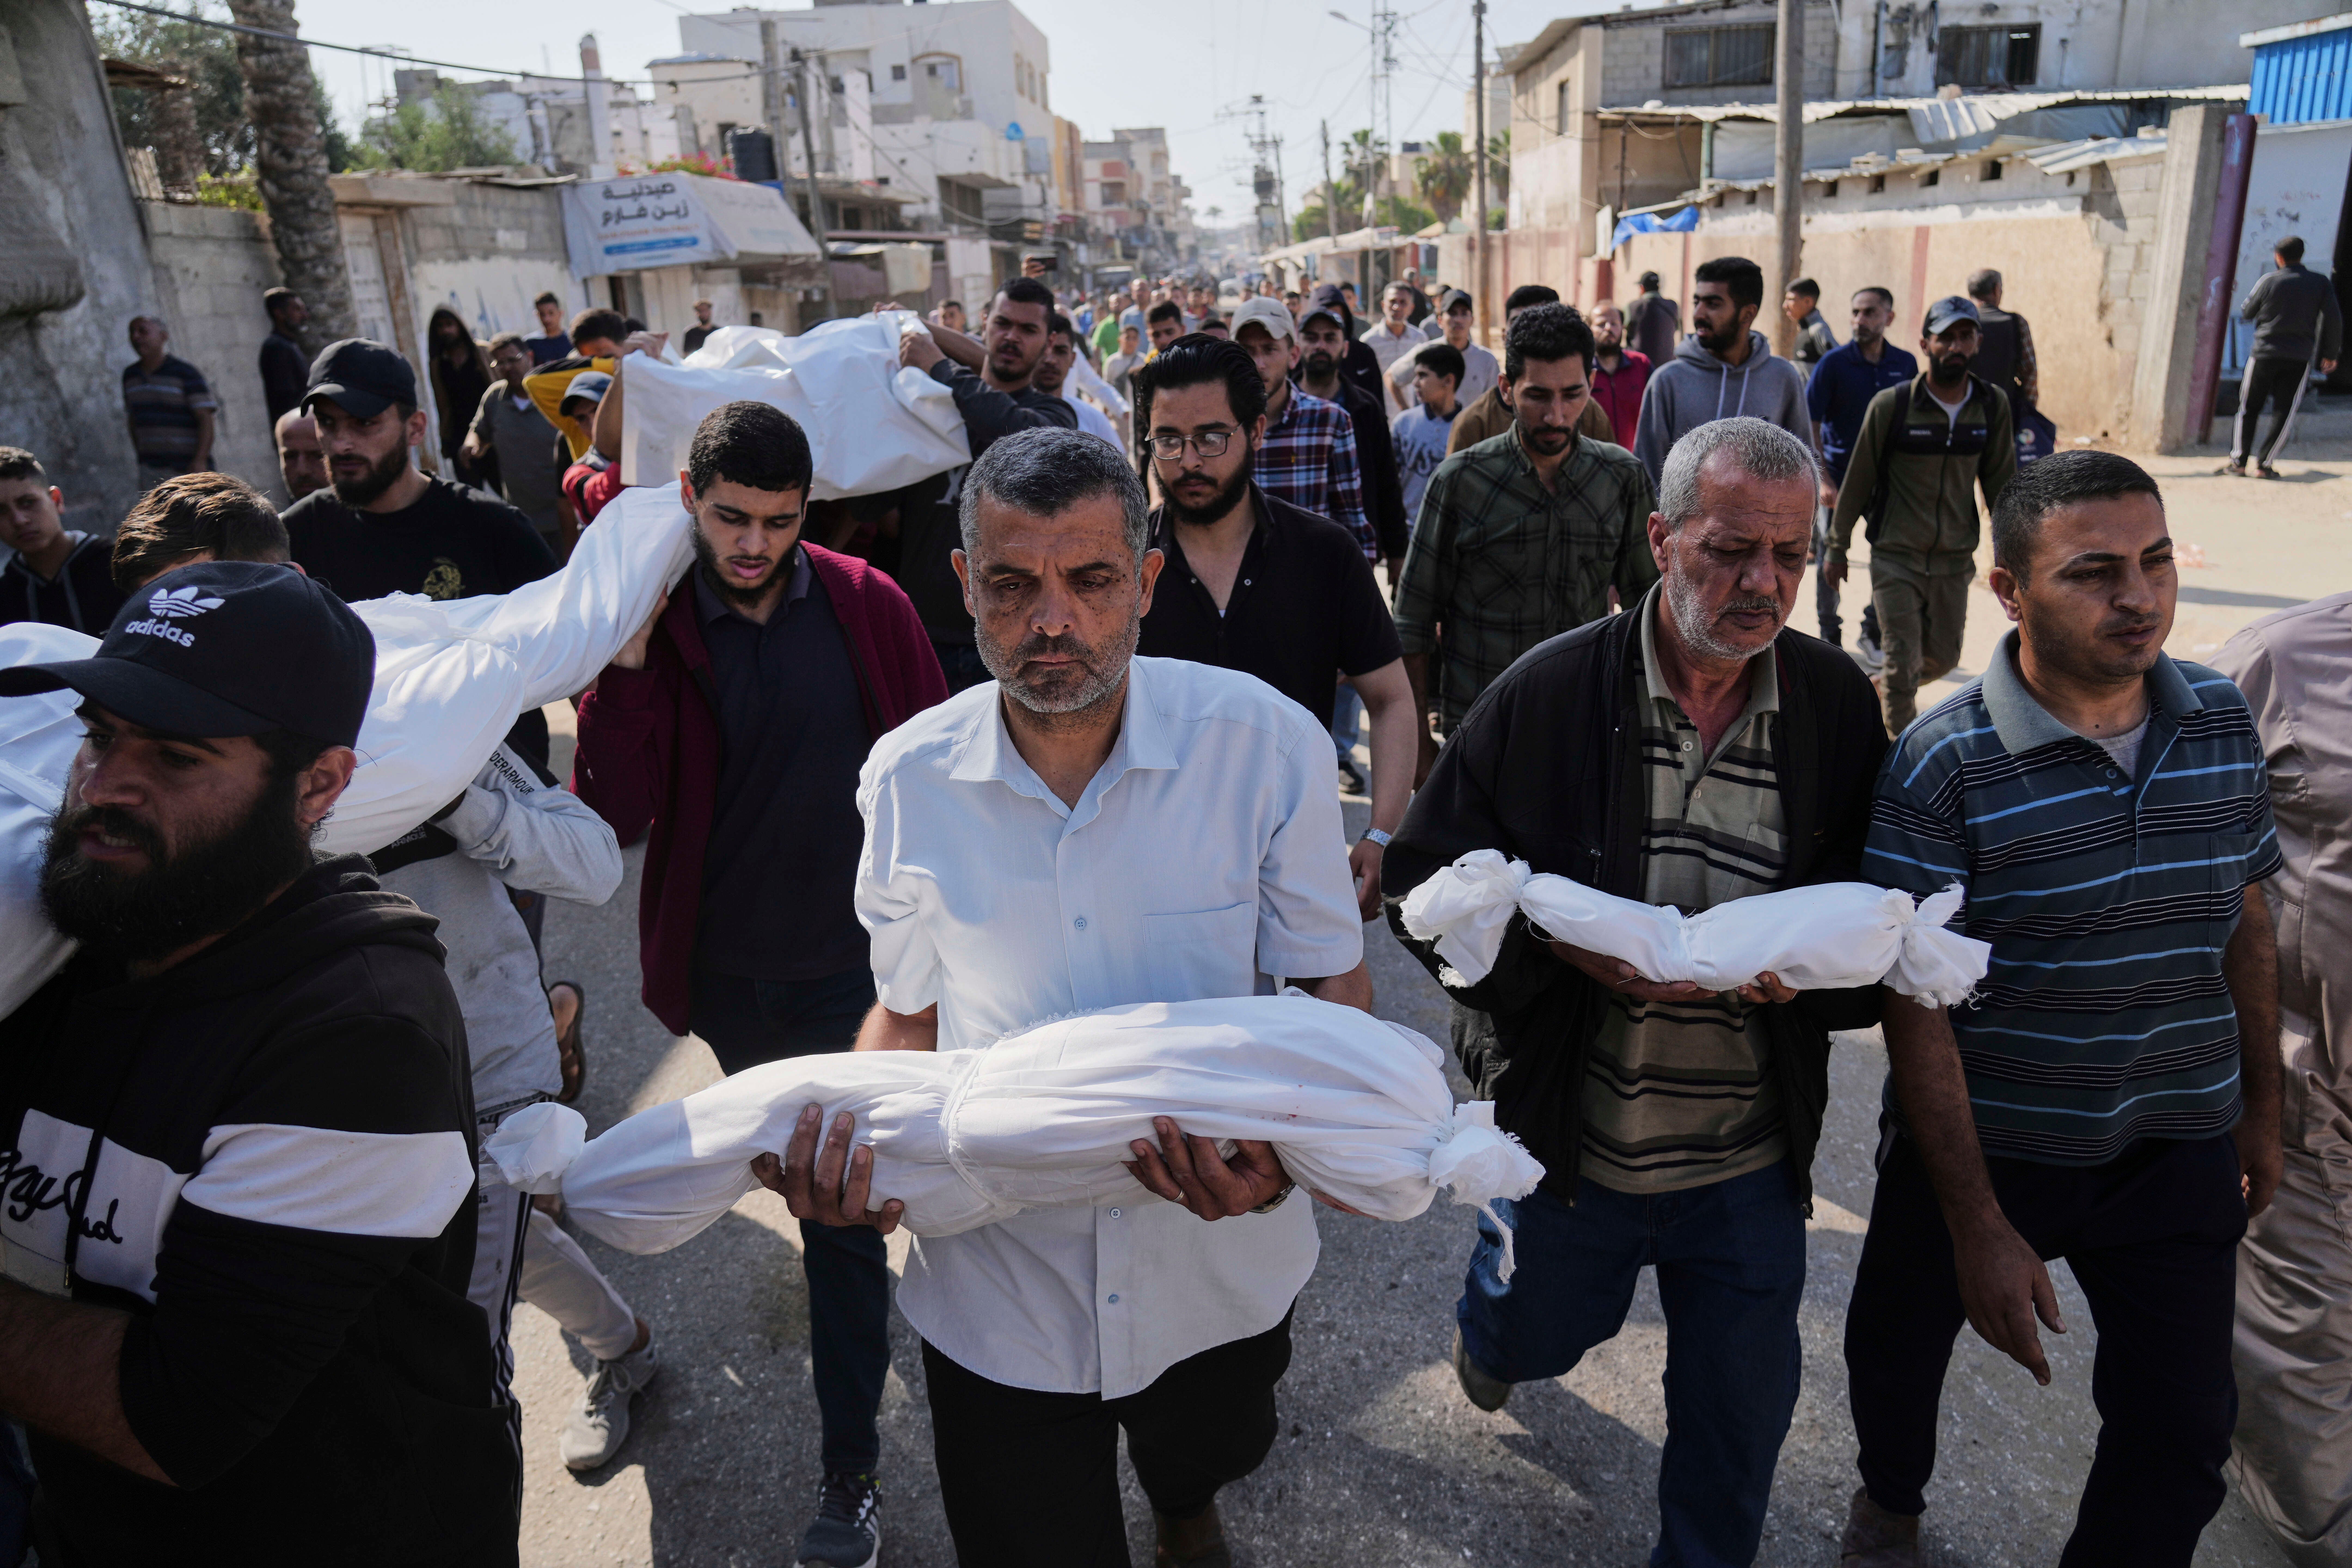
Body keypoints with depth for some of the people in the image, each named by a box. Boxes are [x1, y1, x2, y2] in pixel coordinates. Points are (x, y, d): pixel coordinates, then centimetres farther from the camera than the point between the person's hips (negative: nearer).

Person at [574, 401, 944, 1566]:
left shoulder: (864, 606, -8)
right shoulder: (654, 628, -7)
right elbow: (615, 815, -15)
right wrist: (625, 663, -25)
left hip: (848, 960, -1)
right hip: (724, 968, 1)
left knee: (840, 1205, 4)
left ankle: (850, 1468, 21)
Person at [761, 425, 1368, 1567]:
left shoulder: (1266, 743, -18)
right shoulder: (907, 778, -12)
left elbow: (1334, 984, -9)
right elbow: (909, 1010, 2)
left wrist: (1288, 1143, -29)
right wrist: (857, 1135, -19)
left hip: (1220, 1267, 1)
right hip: (996, 1285, 0)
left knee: (1207, 1459, 30)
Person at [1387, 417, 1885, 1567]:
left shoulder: (1838, 704, -7)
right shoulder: (1548, 693, -15)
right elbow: (1426, 878, -11)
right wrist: (1569, 945, -25)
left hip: (1751, 1159, 2)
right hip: (1567, 1134, -1)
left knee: (1741, 1408, 18)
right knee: (1537, 1334, 26)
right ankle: (1487, 1337, 63)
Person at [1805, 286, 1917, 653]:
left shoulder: (1905, 365, 2)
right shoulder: (1835, 362, -7)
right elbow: (1810, 423, -8)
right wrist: (1823, 478, -15)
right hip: (1838, 474, -3)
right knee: (1830, 553, 5)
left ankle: (1874, 633, 20)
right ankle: (1830, 633, 20)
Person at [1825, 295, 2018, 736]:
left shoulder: (1993, 407, 1)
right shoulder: (1891, 405, -8)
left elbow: (2001, 483, 9)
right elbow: (1858, 480, -1)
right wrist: (1837, 547, 3)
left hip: (1955, 562, 4)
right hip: (1896, 557, -4)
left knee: (1942, 660, 12)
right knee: (1903, 665, -5)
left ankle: (1877, 690, 41)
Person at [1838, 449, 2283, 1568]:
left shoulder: (2222, 720, -4)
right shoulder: (1941, 765, -21)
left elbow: (2244, 920, 9)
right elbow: (1915, 1006, -20)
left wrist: (2262, 1108, 14)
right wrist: (1978, 1224, -19)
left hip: (2178, 1153, 3)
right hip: (1982, 1146, -3)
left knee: (2183, 1429, 10)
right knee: (1898, 1346, 21)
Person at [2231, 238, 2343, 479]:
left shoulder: (2268, 281, -5)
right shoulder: (2321, 283, 1)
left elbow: (2246, 314, 4)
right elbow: (2333, 320, 1)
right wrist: (2331, 354, 11)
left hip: (2265, 354, -1)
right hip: (2300, 358, 1)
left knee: (2249, 408, 9)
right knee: (2284, 413, 5)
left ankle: (2239, 460, 6)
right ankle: (2265, 463, 1)